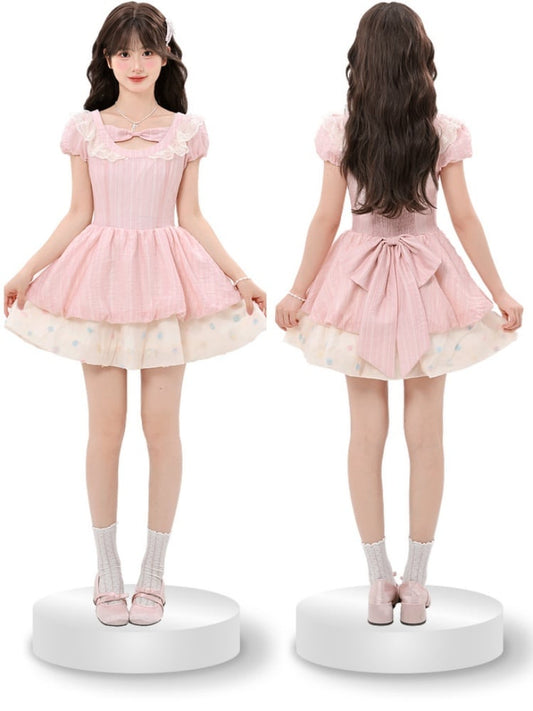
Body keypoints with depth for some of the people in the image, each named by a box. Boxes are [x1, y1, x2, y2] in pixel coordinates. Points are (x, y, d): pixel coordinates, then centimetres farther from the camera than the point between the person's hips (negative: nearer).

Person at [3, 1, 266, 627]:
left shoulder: (185, 131, 6)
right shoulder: (85, 129, 6)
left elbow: (191, 217, 7)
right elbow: (78, 215, 8)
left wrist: (238, 276, 1)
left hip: (167, 280, 0)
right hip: (100, 280, 0)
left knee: (162, 425, 0)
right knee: (105, 427, 0)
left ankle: (153, 572, 11)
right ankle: (107, 571, 12)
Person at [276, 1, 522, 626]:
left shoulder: (340, 132, -7)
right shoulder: (443, 133, -7)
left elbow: (325, 220, -5)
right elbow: (464, 220, -5)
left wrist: (297, 293, 5)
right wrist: (500, 293, 3)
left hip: (360, 286, 0)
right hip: (426, 286, 0)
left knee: (366, 435, 7)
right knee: (425, 436, 7)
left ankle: (378, 582, 11)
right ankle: (415, 582, 12)